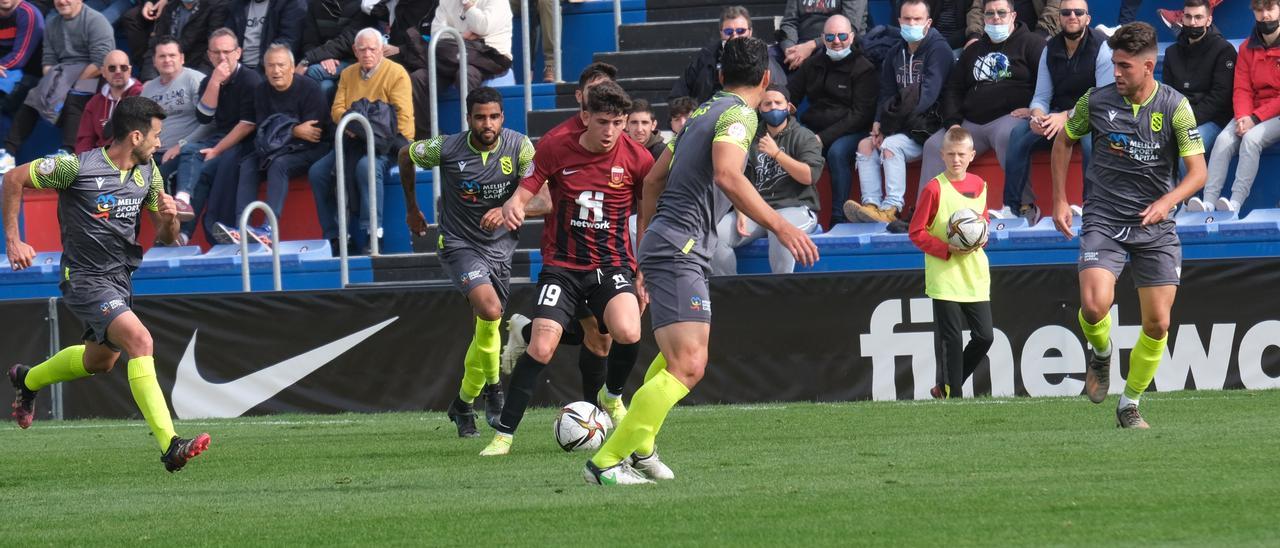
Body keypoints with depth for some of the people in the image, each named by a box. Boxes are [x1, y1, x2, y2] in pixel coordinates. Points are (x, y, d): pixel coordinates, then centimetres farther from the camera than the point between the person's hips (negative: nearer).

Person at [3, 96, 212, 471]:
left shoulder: (148, 173, 4)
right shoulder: (77, 168, -16)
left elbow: (166, 236, 12)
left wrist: (169, 217, -12)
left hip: (120, 281, 9)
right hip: (85, 280, -9)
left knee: (100, 361, 25)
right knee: (140, 340, -27)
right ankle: (171, 447, -33)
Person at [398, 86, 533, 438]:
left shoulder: (519, 147, -10)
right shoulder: (446, 149, -14)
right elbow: (406, 156, 7)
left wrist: (507, 210, -29)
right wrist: (412, 209, 17)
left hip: (500, 245, 3)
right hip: (460, 245, -3)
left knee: (486, 329, 9)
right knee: (490, 309, -26)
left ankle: (464, 404, 29)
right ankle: (492, 386, -7)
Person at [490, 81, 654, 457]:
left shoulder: (637, 159, -4)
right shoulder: (555, 150, -6)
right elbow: (527, 190, 0)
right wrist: (512, 207, -26)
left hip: (613, 264, 0)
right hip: (562, 266, 0)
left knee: (627, 333, -26)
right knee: (541, 348, -16)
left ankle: (613, 396, 7)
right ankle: (503, 434, -3)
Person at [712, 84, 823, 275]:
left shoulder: (803, 137, 7)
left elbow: (809, 176, -7)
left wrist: (776, 153, -12)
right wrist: (742, 213, -6)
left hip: (795, 208, -4)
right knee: (715, 234, -23)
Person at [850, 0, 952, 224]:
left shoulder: (938, 50, -9)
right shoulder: (895, 55, 15)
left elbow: (928, 94, -19)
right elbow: (887, 94, 12)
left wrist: (890, 125, -22)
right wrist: (878, 124, -10)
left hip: (929, 125, -7)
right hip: (904, 128, 7)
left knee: (891, 145, -30)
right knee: (866, 145, -13)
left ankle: (891, 209, -37)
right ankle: (871, 205, -27)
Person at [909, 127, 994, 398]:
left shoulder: (979, 185, 7)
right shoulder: (934, 189, -8)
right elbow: (916, 232, -7)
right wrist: (947, 249, -17)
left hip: (975, 275, 5)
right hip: (944, 278, -5)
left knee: (984, 336, 3)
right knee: (951, 339, -5)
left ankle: (947, 387, 19)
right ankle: (950, 393, 6)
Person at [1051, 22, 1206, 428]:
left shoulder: (1175, 106, -8)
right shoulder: (1096, 101, -5)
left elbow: (1198, 171, -9)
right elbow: (1064, 142, 14)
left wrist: (1167, 201, -28)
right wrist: (1060, 201, 9)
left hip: (1155, 225, 1)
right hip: (1104, 222, -1)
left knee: (1157, 323, 0)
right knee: (1094, 306, -23)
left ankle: (1130, 405, 20)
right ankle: (1102, 353, 12)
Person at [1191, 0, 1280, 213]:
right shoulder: (1248, 48, 10)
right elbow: (1242, 89, 5)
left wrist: (1256, 118, -18)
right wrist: (1243, 118, -15)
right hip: (1251, 114, 5)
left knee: (1251, 138, -32)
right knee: (1224, 139, -22)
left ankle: (1236, 202, -39)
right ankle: (1209, 202, -32)